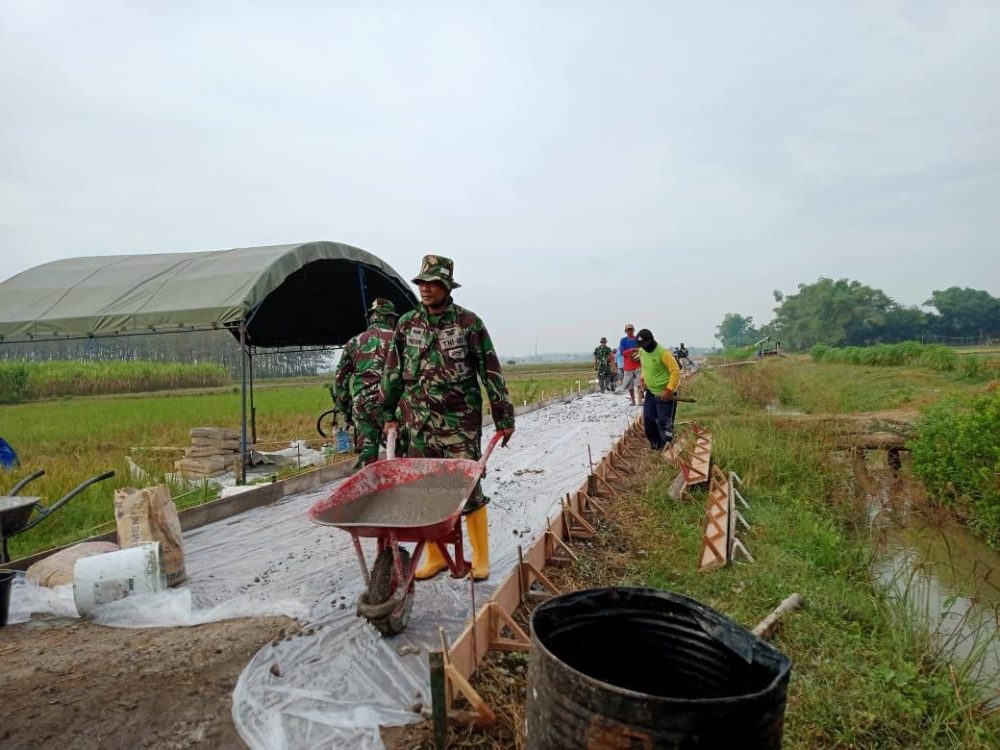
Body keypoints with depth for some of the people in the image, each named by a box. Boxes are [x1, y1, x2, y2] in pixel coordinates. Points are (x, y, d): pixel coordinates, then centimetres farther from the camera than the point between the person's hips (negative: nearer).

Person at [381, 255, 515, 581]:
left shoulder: (468, 322, -4)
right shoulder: (407, 323, 7)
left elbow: (491, 372, -3)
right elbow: (393, 372, 13)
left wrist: (504, 417, -3)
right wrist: (390, 414, 12)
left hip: (461, 420, -3)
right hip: (419, 422, 4)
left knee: (468, 487, -1)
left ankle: (480, 557, 14)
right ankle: (435, 556, 20)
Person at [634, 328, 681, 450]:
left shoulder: (663, 352, -22)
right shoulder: (641, 351, 1)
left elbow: (676, 371, -22)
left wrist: (669, 390, -24)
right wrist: (643, 379, 8)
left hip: (664, 394, -7)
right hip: (650, 393, 7)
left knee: (664, 423, -1)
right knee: (648, 421, 12)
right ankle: (655, 445, 29)